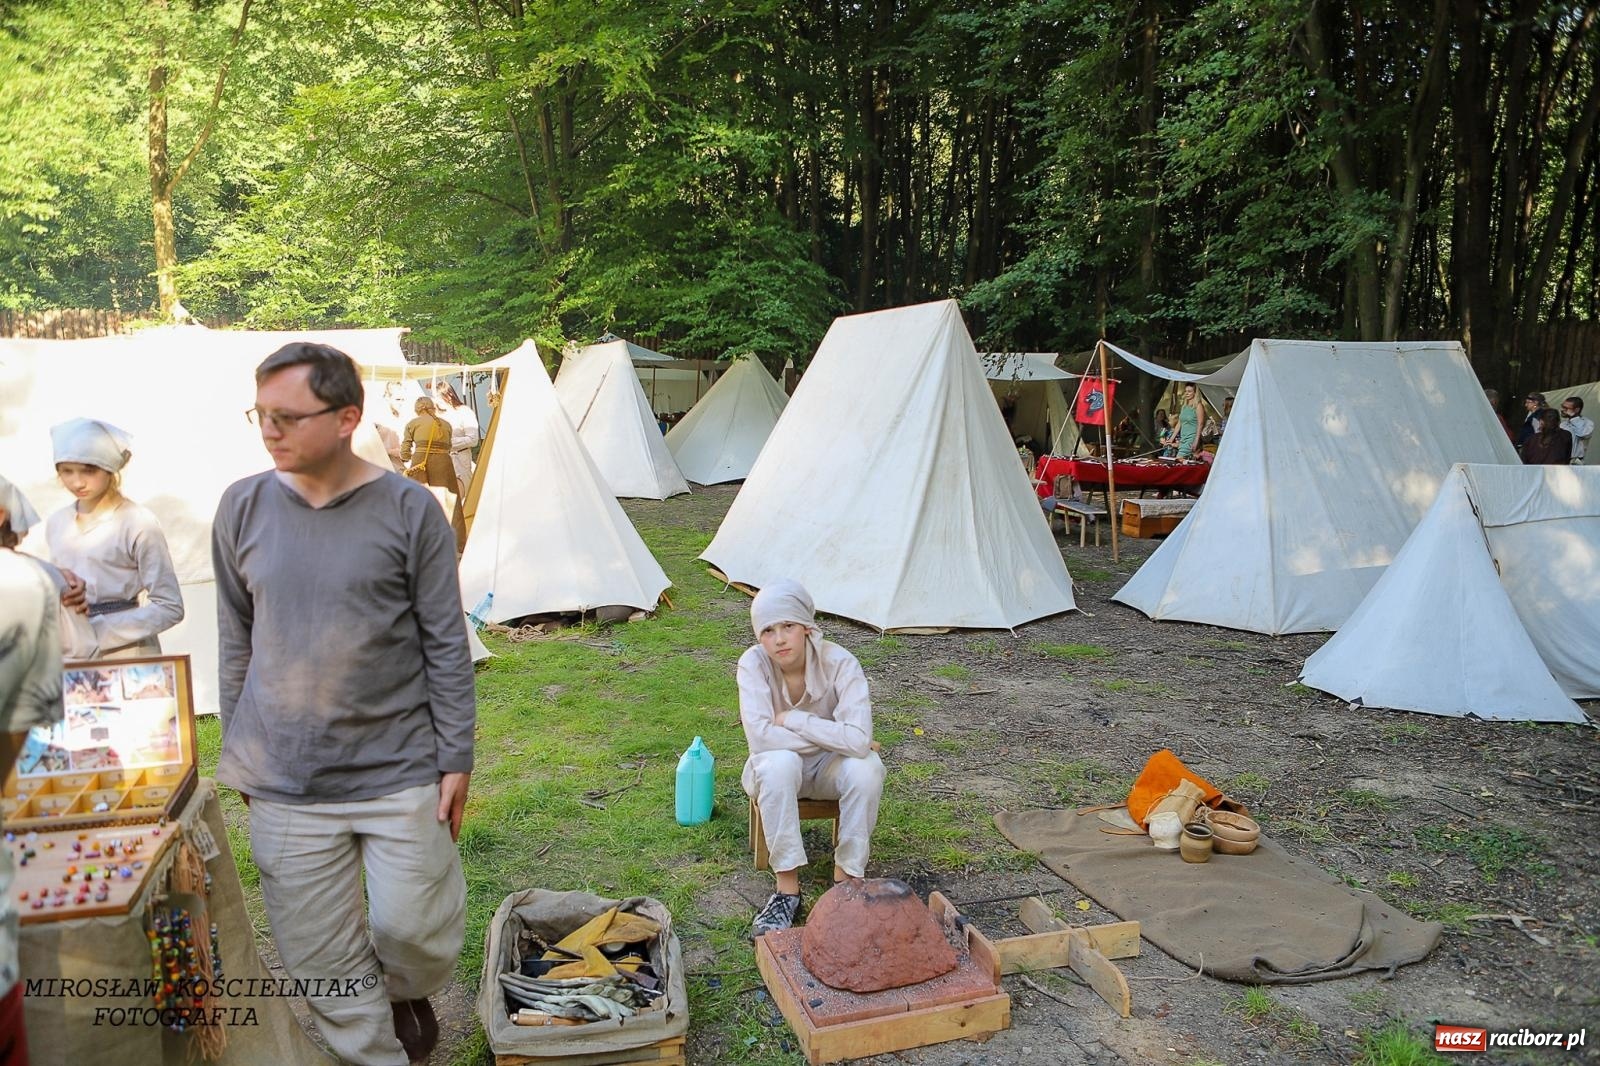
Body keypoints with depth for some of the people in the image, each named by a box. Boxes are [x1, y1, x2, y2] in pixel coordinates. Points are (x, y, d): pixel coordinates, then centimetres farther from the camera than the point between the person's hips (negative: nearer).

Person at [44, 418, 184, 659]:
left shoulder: (137, 523, -10)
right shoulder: (56, 524, 7)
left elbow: (169, 608, -11)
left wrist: (99, 634, -15)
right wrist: (59, 590, -4)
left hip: (129, 658, -4)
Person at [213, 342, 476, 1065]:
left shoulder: (408, 509, -9)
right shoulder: (243, 508, -1)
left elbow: (446, 644, -4)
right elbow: (235, 642, 10)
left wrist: (455, 759, -3)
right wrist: (238, 752, 13)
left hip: (401, 770, -2)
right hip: (284, 784, 2)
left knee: (413, 933, 4)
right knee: (323, 963, 8)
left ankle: (408, 996, 39)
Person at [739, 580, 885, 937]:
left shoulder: (840, 663, -25)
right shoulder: (753, 663, -22)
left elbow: (859, 740, -36)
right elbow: (759, 735, -33)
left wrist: (792, 719, -29)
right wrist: (832, 738, -27)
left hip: (829, 768, 0)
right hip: (778, 771, 0)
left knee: (866, 767, -32)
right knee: (778, 763, -35)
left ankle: (845, 879, -13)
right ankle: (787, 888, -22)